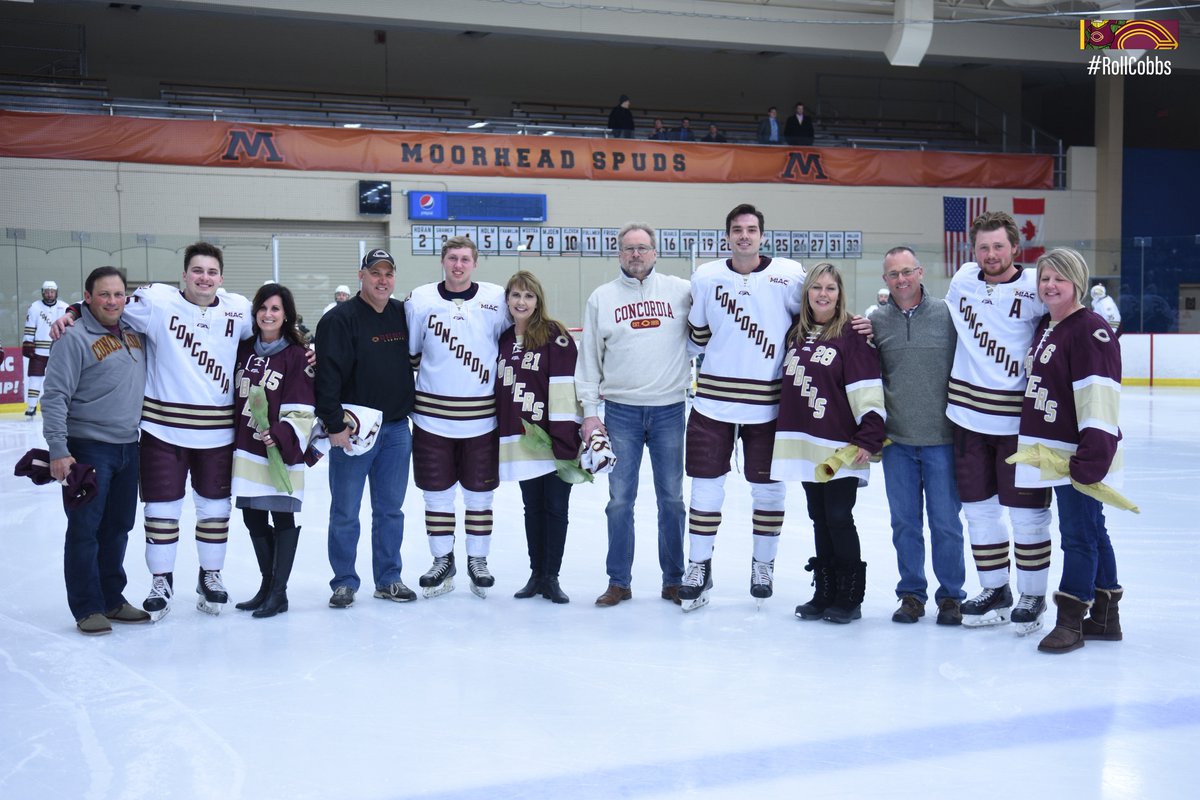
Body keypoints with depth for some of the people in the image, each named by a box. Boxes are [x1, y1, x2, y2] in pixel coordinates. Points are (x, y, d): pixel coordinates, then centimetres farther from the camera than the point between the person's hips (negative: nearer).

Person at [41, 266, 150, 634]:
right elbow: (55, 397, -14)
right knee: (85, 529, 0)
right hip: (87, 449, -7)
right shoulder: (74, 339, -12)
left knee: (118, 528, 14)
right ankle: (87, 608, 9)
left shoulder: (134, 332, 9)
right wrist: (58, 450, -19)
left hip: (128, 448, 7)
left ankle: (112, 599, 26)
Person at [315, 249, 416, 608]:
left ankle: (388, 579, 21)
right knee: (345, 511, 3)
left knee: (391, 509, 11)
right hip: (351, 430, -5)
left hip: (396, 428, 5)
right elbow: (327, 376, -15)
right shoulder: (340, 319, -10)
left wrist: (410, 410, 13)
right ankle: (344, 582, 14)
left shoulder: (405, 315, 7)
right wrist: (334, 425, -17)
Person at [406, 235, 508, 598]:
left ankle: (478, 561, 21)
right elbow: (409, 350, 10)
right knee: (437, 493, 8)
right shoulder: (419, 299, 0)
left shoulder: (496, 298, -1)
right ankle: (442, 561, 22)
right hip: (432, 415, 1)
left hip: (480, 417, 0)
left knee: (479, 494, 9)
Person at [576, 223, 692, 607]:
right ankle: (619, 582, 14)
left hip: (669, 409, 0)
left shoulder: (681, 291, 4)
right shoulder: (602, 298, 6)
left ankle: (674, 580, 17)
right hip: (620, 411, 0)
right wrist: (590, 411, 2)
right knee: (620, 499, 4)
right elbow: (589, 358, 7)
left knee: (672, 498, 7)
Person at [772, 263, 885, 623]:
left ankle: (850, 597, 9)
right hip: (805, 446, 6)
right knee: (820, 519, 12)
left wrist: (869, 438, -19)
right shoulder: (796, 333, 11)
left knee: (839, 519, -3)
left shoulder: (852, 335, -8)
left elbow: (868, 391, -14)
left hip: (841, 448, -6)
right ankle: (824, 593, 22)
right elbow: (789, 385, 25)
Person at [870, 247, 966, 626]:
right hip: (896, 440, 2)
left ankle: (951, 595, 19)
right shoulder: (875, 321, 3)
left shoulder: (948, 315, -3)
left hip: (942, 438, -2)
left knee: (945, 521, 5)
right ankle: (911, 593, 23)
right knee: (904, 522, 10)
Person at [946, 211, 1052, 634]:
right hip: (969, 415, 5)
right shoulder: (963, 279, 6)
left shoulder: (1035, 289, -9)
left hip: (1018, 420, -5)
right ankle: (995, 591, 27)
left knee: (1026, 510, 3)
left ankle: (1033, 595, 19)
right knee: (978, 506, 12)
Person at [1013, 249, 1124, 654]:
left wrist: (1091, 456, -25)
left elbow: (1099, 395, -22)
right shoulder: (1045, 327, 13)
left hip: (1080, 455, -9)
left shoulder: (1091, 331, -15)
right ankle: (1104, 616, 26)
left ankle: (1070, 620, 7)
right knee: (1092, 531, 16)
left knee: (1078, 532, -2)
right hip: (1053, 451, 9)